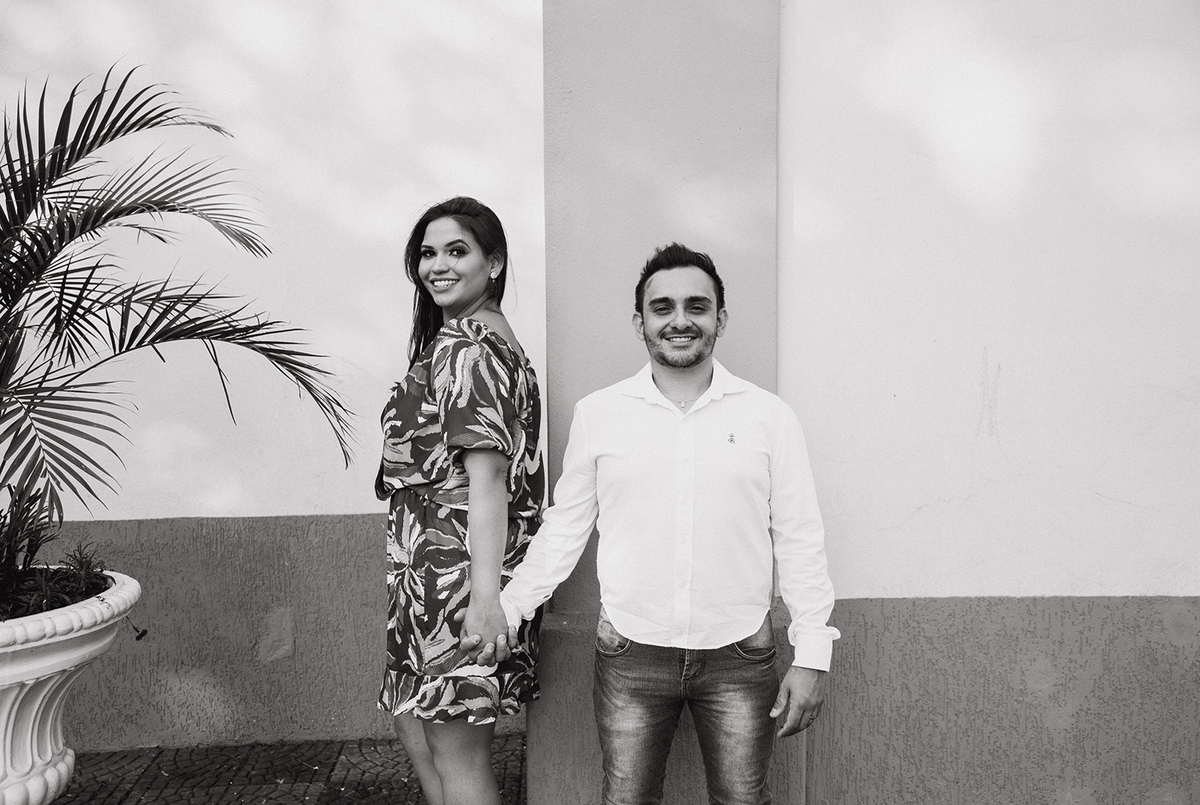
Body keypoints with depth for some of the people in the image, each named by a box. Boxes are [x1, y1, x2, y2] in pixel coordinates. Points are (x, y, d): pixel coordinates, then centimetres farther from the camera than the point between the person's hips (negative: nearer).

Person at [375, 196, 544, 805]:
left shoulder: (467, 347, -14)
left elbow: (488, 473, -22)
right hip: (433, 565, 11)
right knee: (412, 717, 21)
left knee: (456, 754, -1)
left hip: (456, 565, -11)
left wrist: (486, 596, -26)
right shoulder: (485, 337, 16)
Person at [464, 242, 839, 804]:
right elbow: (565, 526, 7)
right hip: (629, 655, 0)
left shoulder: (769, 416, -2)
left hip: (739, 655, 0)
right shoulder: (597, 413, 0)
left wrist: (812, 656, -3)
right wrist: (509, 608, -2)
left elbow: (799, 540, 0)